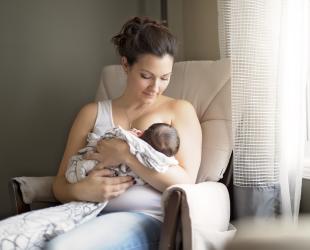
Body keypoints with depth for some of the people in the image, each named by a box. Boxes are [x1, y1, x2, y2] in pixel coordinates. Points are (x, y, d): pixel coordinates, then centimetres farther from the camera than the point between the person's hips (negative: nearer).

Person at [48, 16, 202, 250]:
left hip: (146, 218, -3)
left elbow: (185, 182, -2)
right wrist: (81, 190, -10)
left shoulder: (179, 110, 11)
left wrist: (127, 155, -10)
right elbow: (61, 184, 14)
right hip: (91, 213, 3)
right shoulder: (92, 113, 18)